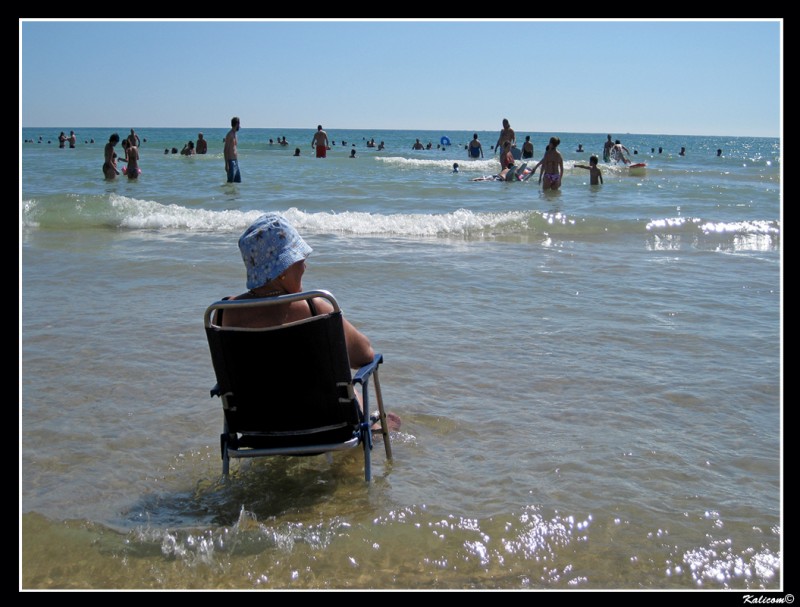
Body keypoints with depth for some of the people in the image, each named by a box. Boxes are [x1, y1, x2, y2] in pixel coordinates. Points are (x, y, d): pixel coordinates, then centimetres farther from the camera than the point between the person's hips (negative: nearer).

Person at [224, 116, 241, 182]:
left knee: (238, 181, 9)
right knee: (230, 182, -7)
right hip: (231, 161, -9)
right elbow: (225, 150, -16)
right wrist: (226, 164, -21)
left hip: (236, 161, 9)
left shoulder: (234, 134, 16)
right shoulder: (229, 135, -12)